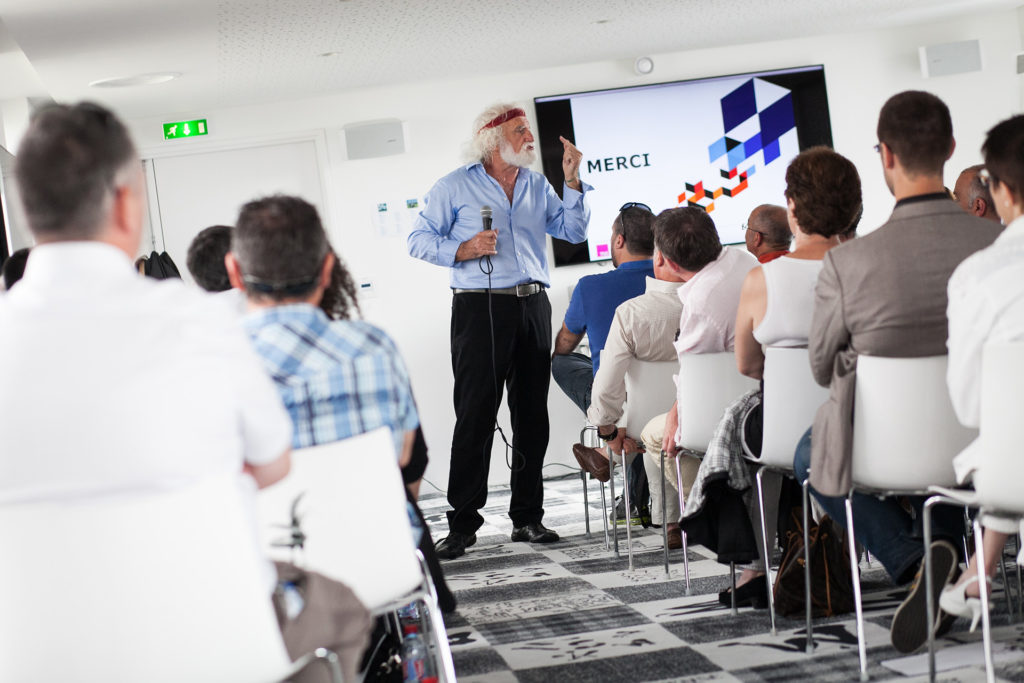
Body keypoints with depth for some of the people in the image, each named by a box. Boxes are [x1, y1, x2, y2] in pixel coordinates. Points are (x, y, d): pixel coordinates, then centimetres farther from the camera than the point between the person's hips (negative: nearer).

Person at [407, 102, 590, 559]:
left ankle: (527, 517, 13)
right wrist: (461, 250, -14)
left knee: (532, 416, 6)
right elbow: (419, 238, 1)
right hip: (481, 308, -5)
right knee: (475, 415, -8)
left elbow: (573, 231, 14)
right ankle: (462, 524, -4)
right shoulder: (456, 186, 3)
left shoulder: (537, 186, 18)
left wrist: (572, 182, 4)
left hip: (533, 306, 5)